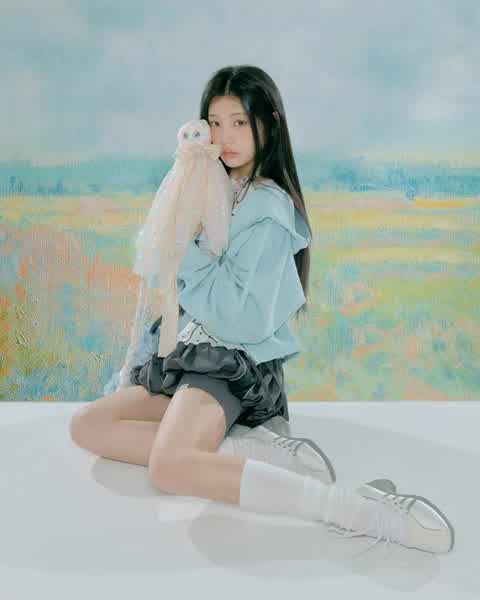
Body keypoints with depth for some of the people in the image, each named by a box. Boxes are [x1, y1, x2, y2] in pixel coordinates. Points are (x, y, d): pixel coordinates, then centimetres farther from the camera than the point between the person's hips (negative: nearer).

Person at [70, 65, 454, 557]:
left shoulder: (268, 208, -10)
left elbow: (244, 317, -19)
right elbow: (168, 276, 16)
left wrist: (189, 249, -13)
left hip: (233, 363, -9)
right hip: (190, 352, 9)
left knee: (171, 465, -33)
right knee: (86, 425, -5)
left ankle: (363, 511, -32)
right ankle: (249, 451, -15)